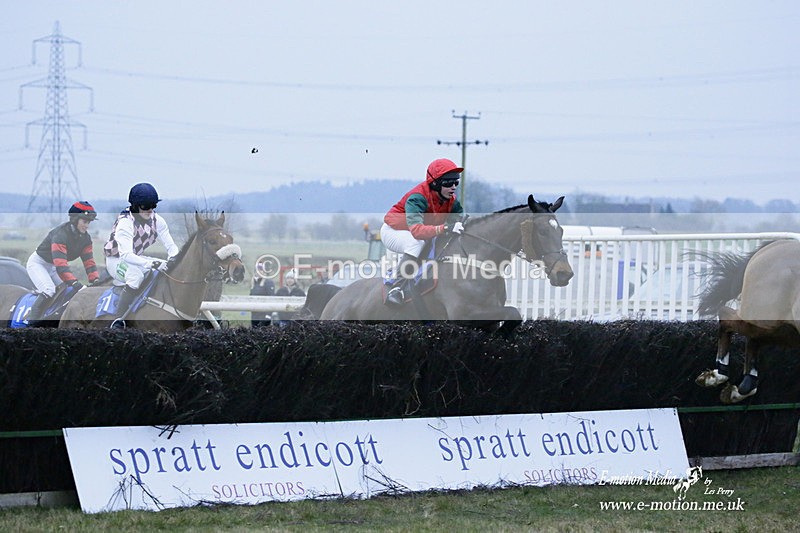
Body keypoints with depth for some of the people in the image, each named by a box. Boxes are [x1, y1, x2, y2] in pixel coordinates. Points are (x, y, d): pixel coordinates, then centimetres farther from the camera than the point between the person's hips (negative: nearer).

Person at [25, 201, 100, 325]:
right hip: (38, 263, -9)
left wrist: (95, 280, -25)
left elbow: (89, 261, -9)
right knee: (49, 291, -29)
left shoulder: (85, 237, -7)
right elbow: (60, 263, -41)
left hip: (52, 268, 9)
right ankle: (31, 322, -28)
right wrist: (74, 282, -48)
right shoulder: (61, 234, -33)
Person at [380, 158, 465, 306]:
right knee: (417, 243, -37)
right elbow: (416, 230, -48)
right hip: (393, 231, -8)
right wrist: (445, 228, -61)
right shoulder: (418, 198, -34)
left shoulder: (451, 200, -9)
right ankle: (397, 289, -36)